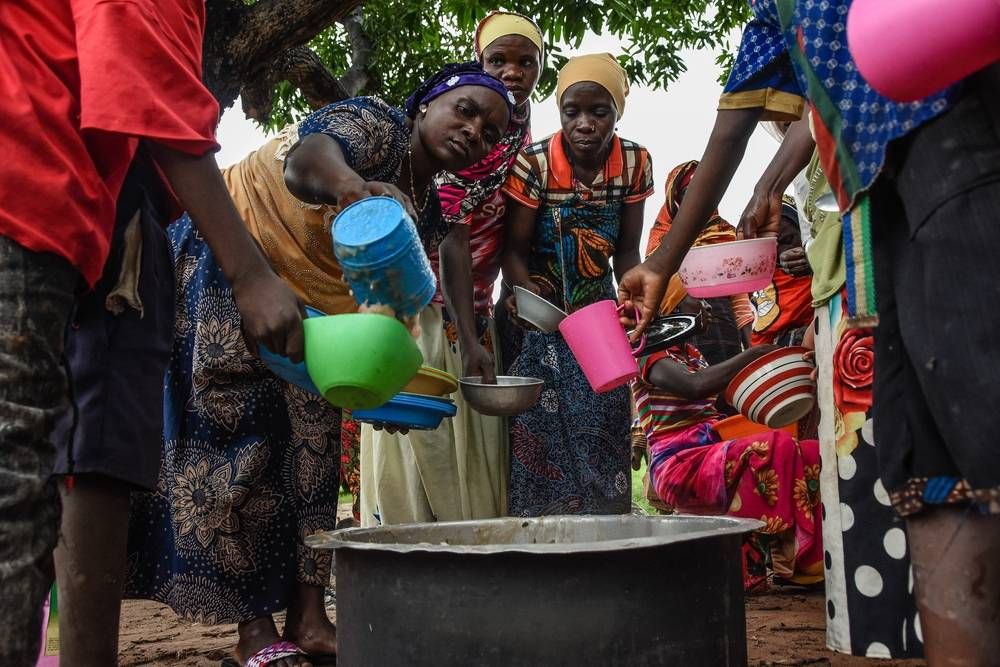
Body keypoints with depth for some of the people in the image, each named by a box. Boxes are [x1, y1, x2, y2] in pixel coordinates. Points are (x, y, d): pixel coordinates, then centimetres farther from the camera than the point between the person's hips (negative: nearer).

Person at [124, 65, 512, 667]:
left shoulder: (427, 211, 6)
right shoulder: (377, 124, -16)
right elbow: (306, 158, -39)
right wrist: (354, 187, -62)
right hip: (225, 268, -8)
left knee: (313, 443, 3)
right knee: (242, 444, -10)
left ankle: (307, 617, 8)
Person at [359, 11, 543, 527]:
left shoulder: (521, 122, 8)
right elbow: (454, 238, -23)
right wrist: (469, 340, -29)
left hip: (474, 297, 8)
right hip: (425, 292, -8)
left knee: (477, 436, 7)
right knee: (425, 428, -8)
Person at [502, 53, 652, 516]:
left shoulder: (634, 163, -7)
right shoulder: (533, 164, -17)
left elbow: (626, 251, -1)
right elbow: (514, 248, -14)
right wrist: (527, 297, -33)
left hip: (598, 310, 3)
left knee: (605, 426, 0)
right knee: (540, 429, -7)